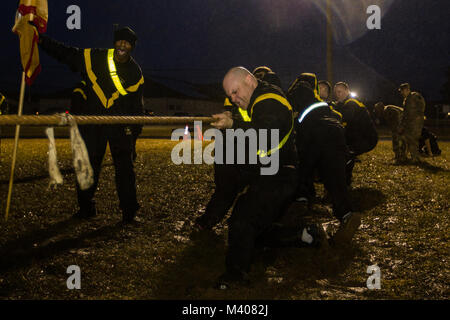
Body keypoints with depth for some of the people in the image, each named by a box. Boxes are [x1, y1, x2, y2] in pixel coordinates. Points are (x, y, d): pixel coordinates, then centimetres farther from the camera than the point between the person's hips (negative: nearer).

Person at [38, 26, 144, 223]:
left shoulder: (135, 73, 3)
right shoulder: (94, 58, -1)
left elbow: (137, 105, 12)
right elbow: (66, 54, 8)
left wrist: (134, 129, 7)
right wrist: (42, 41, 3)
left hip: (120, 124, -1)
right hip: (92, 121, 1)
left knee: (124, 166, -5)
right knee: (88, 164, 5)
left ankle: (129, 210, 5)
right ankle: (86, 207, 20)